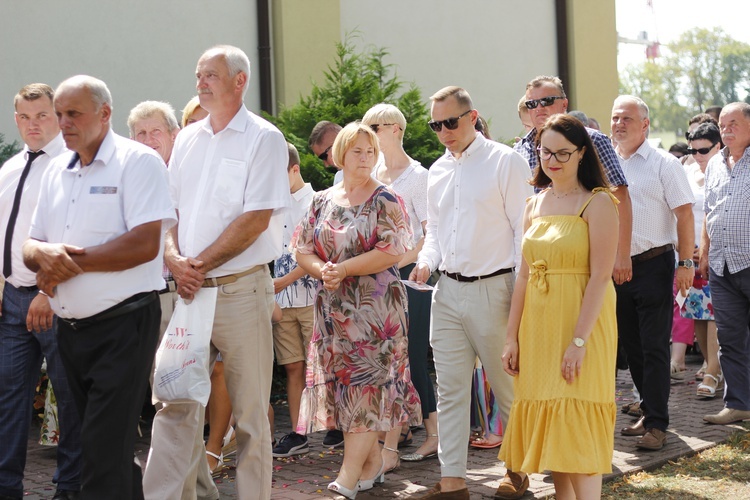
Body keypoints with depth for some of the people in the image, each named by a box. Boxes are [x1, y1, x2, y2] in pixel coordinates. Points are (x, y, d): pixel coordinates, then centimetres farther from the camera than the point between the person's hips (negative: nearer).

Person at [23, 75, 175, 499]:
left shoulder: (137, 161, -7)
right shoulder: (58, 171, 15)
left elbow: (145, 244, -18)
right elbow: (31, 245, 15)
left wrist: (73, 262, -15)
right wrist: (45, 253, -10)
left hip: (124, 323, -7)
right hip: (70, 326, 7)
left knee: (105, 449, -10)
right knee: (114, 444, 17)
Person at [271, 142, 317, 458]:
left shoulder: (316, 203, -4)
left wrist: (283, 281, -14)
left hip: (312, 298, -6)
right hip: (282, 301, 6)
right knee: (293, 367, 8)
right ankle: (297, 435, 12)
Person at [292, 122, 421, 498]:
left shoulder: (385, 201, -2)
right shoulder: (323, 201, 12)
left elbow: (392, 251, -13)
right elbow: (302, 248, 9)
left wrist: (344, 268, -16)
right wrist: (322, 271, -11)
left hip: (374, 307, -5)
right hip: (332, 308, 5)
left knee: (365, 381, -8)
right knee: (342, 382, 6)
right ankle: (373, 461, 18)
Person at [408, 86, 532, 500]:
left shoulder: (505, 162, -5)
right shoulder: (437, 171, 13)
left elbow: (523, 230, -8)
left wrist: (521, 293, -13)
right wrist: (426, 261, 1)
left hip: (492, 289, -6)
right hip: (447, 291, 6)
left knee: (508, 387, 6)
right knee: (450, 390, 6)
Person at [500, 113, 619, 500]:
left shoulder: (597, 202, -8)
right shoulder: (535, 205, 12)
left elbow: (600, 276, -15)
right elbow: (525, 274, 11)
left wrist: (579, 340, -20)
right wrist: (512, 337, 7)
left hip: (582, 321, -6)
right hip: (538, 324, 6)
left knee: (577, 425, -6)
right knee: (548, 422, 10)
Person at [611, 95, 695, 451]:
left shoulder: (663, 164, -4)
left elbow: (684, 213, -7)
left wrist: (686, 262, -13)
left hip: (653, 265, -5)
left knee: (654, 348, -4)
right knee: (631, 345, 12)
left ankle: (657, 425, 1)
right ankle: (650, 411, 25)